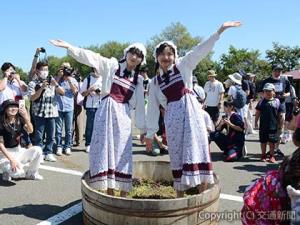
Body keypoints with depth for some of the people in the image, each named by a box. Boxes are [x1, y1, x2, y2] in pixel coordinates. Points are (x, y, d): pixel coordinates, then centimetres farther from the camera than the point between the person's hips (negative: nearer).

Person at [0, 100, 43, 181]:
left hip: (18, 151, 6)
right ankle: (8, 171, 7)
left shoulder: (19, 120, 0)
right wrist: (11, 159, -24)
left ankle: (31, 173, 3)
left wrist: (26, 118, -33)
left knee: (38, 150, -20)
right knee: (17, 172, -31)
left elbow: (30, 130, -16)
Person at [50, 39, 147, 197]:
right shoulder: (112, 65, 5)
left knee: (122, 154, 1)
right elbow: (90, 57, -3)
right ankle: (110, 193, 8)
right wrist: (67, 46, -13)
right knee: (105, 151, -2)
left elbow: (139, 105, 14)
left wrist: (142, 128, 14)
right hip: (106, 112, -2)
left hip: (123, 117, 2)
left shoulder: (138, 80, 12)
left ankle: (123, 195, 10)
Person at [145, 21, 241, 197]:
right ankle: (180, 197, 15)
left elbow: (201, 50, -4)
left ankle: (203, 195, 1)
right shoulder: (155, 82, 13)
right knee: (177, 155, 6)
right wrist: (150, 133, 12)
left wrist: (220, 31, -14)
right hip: (173, 116, 3)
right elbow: (153, 108, 13)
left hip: (191, 110, -2)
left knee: (197, 149, -5)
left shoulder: (183, 65, 7)